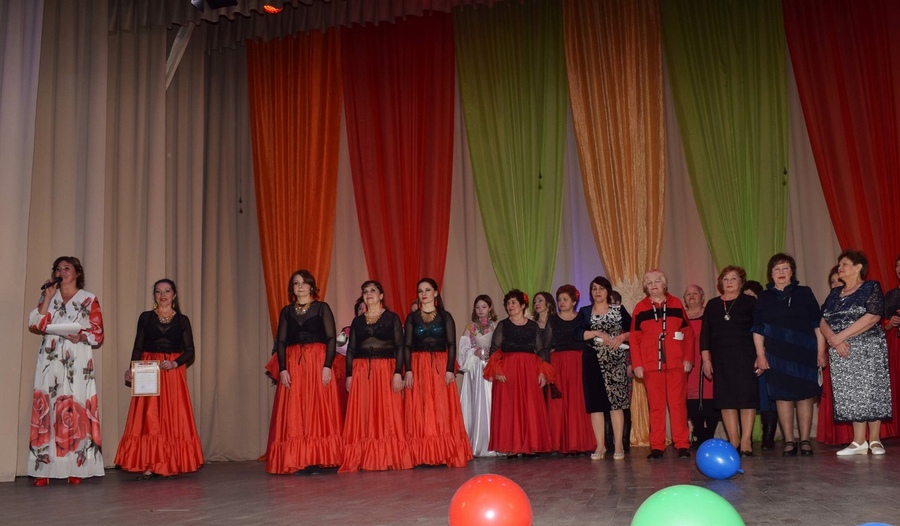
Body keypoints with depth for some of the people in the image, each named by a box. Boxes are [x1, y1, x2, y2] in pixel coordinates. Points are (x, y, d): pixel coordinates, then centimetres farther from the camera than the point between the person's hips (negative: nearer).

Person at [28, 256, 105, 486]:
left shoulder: (89, 300, 8)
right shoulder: (48, 297, 15)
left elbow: (98, 334, 3)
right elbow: (36, 325, 0)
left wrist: (80, 336, -16)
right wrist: (48, 297, -2)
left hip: (78, 363, -2)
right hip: (50, 362, 2)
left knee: (76, 410, -7)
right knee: (48, 408, -5)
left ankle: (76, 468, -5)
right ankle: (45, 468, -4)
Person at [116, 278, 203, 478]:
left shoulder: (182, 320, 7)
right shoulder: (145, 317, 8)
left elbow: (189, 351, 3)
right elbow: (138, 347, 6)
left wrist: (175, 363, -14)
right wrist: (131, 368, -9)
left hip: (174, 373, 0)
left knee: (174, 417, 0)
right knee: (148, 418, -5)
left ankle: (171, 464, 6)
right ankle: (148, 466, -5)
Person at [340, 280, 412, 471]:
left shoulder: (392, 318, 5)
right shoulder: (357, 321, 14)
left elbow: (400, 347, 0)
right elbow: (350, 350, 11)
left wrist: (398, 373, -10)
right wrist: (349, 375, 2)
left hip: (386, 370, -2)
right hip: (361, 371, 3)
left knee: (387, 413, -4)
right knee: (362, 415, -1)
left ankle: (389, 458, 2)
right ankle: (363, 459, 3)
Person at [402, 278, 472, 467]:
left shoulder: (445, 316, 7)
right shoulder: (412, 317, 9)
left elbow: (452, 345, 1)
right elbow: (407, 346, 4)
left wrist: (450, 369, -10)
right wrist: (408, 370, -9)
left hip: (441, 366, -1)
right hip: (418, 367, 1)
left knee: (442, 409, -4)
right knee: (419, 410, -2)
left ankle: (445, 454, 2)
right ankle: (422, 456, 1)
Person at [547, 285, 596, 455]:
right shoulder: (552, 320, 12)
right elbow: (547, 344, 7)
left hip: (579, 363, -1)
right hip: (558, 363, 1)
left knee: (579, 402, -5)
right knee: (558, 403, -4)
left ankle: (581, 443, 1)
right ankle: (564, 444, 0)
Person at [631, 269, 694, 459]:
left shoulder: (676, 304, 9)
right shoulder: (640, 308, 8)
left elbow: (688, 333, 8)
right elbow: (634, 338, 6)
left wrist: (688, 358, -1)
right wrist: (637, 364, -2)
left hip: (676, 363, 0)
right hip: (651, 365, 0)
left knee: (678, 403, 0)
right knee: (655, 405, 2)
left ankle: (682, 445, 5)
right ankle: (656, 447, 5)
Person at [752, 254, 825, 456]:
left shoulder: (804, 293, 6)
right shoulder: (764, 298, 8)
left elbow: (817, 324, 5)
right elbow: (758, 329, 7)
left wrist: (821, 351, -1)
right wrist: (761, 355, 0)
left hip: (804, 353, 0)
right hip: (776, 355, 0)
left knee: (805, 396, 1)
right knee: (782, 396, -1)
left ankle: (805, 440, 9)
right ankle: (789, 441, 6)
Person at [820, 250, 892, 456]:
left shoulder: (871, 288, 1)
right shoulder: (834, 294, 16)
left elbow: (872, 317, -14)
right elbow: (822, 322, 8)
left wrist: (841, 336, -16)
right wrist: (833, 339, -12)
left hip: (868, 349, -5)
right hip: (841, 353, 5)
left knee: (871, 391, -4)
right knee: (850, 395, 2)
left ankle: (874, 440, 5)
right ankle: (859, 442, 5)